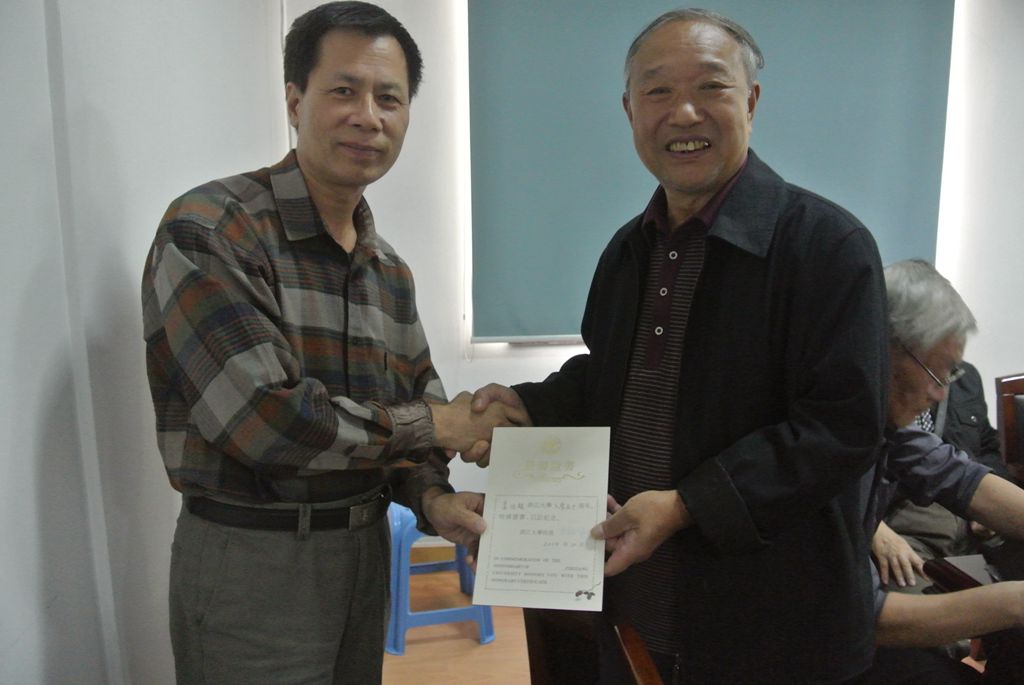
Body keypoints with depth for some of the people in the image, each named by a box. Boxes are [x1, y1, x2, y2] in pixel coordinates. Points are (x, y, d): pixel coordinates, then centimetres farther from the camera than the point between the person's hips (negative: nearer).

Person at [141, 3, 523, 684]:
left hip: (366, 548, 7)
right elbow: (264, 419, -25)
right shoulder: (208, 230, -16)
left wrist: (432, 497, -10)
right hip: (250, 558, -6)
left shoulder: (390, 269, 6)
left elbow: (418, 402, 10)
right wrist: (435, 423, -15)